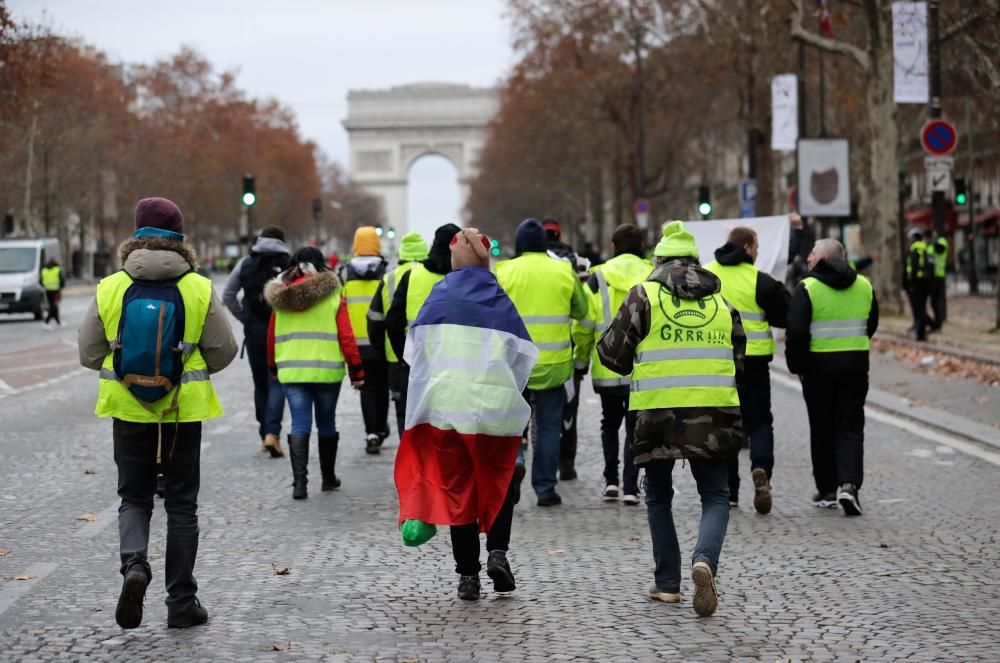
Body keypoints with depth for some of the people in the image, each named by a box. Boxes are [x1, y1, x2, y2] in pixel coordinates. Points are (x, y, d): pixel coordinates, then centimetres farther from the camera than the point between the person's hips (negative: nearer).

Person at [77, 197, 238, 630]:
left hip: (129, 407, 1)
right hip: (184, 408, 0)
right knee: (181, 504, 10)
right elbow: (223, 351, -3)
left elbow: (89, 353, -2)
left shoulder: (110, 288, -5)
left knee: (134, 498, 14)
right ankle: (181, 602, 12)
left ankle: (134, 563, -14)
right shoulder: (200, 290, -8)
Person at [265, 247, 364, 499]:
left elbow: (272, 336, 10)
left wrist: (274, 366, 24)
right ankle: (328, 477, 24)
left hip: (291, 371, 1)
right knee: (327, 424, 13)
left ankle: (300, 481, -11)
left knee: (299, 424, 1)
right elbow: (346, 335, -5)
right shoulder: (333, 294, -3)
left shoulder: (280, 295, 4)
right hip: (327, 370, -1)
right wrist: (356, 369, 0)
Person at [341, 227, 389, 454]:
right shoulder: (386, 272, -2)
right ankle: (381, 429, 28)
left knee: (367, 387, 4)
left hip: (357, 342, 0)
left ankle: (372, 434, -8)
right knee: (382, 386, 16)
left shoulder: (345, 274, 1)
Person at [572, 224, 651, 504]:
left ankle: (611, 480, 10)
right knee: (635, 427, 6)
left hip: (607, 369, 0)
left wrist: (581, 360, 13)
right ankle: (630, 487, -2)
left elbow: (583, 326, 0)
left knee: (610, 423, 18)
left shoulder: (598, 279, -2)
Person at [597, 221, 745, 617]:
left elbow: (612, 353, 2)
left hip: (658, 412, -1)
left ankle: (667, 583, 14)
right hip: (714, 411, 1)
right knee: (715, 496, 8)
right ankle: (704, 559, -20)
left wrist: (641, 364, 23)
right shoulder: (722, 302, 12)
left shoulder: (643, 296, 1)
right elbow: (737, 360, 18)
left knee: (659, 498, 15)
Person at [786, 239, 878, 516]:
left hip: (819, 364, -3)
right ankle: (849, 483, -12)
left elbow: (796, 332, -14)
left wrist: (796, 365, -2)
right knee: (851, 425, 6)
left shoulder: (808, 288, -10)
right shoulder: (864, 286, 6)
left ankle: (827, 490, 14)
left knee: (822, 428, 9)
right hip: (856, 363, 3)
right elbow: (872, 325, 16)